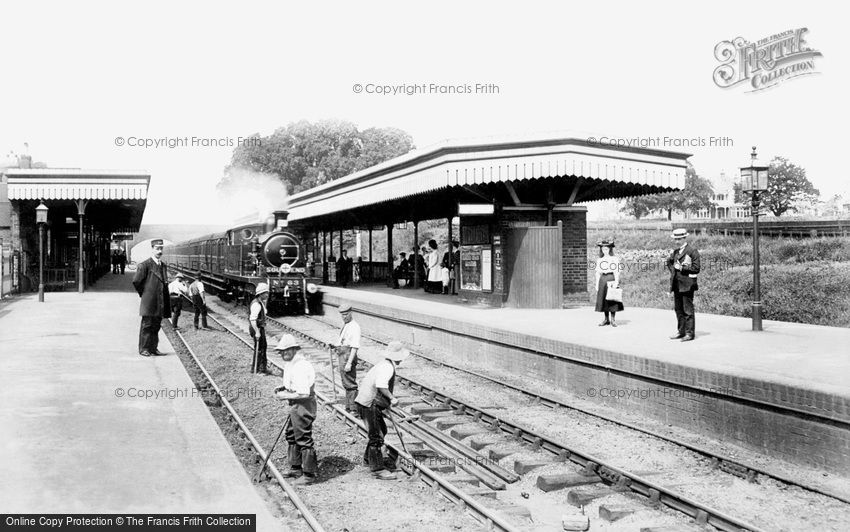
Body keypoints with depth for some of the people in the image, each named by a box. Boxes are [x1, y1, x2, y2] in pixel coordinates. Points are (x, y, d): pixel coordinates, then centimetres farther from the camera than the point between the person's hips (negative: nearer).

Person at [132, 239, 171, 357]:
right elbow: (136, 281, -9)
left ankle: (153, 348, 17)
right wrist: (143, 293, 0)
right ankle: (143, 348, 6)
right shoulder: (145, 265, -9)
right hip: (148, 302, -6)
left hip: (160, 302, 6)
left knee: (156, 325, 10)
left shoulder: (164, 266, 13)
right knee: (147, 325, -1)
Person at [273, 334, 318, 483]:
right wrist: (284, 388, 7)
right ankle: (296, 468, 35)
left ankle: (309, 475, 9)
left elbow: (303, 393, -28)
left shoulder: (300, 367, -24)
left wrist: (286, 396, -17)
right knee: (292, 436, 22)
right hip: (296, 406, 11)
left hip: (303, 405, -11)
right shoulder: (291, 364, 10)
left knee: (304, 440, -2)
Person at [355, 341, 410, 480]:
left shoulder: (384, 364, 12)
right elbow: (381, 386, -33)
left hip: (373, 403, 11)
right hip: (369, 404, -11)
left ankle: (369, 458, 40)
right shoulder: (387, 367, -20)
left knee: (381, 430, 23)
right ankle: (378, 469, -1)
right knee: (376, 436, -7)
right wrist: (392, 398, -23)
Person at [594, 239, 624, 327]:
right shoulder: (599, 260, 14)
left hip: (611, 278, -4)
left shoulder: (615, 259, 2)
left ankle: (613, 319, 1)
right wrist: (597, 285, 9)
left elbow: (616, 272, -3)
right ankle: (606, 319, 10)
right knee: (603, 299, 2)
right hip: (602, 279, 4)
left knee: (612, 299, -6)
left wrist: (616, 282, -14)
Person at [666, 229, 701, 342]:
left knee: (688, 310, -4)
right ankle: (681, 331, 21)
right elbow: (669, 262, 31)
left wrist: (682, 268, -14)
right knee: (678, 309, 12)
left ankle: (690, 333, 2)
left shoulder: (692, 250, -7)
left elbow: (696, 268, -12)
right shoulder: (675, 251, 14)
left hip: (687, 285, -7)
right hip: (676, 285, 7)